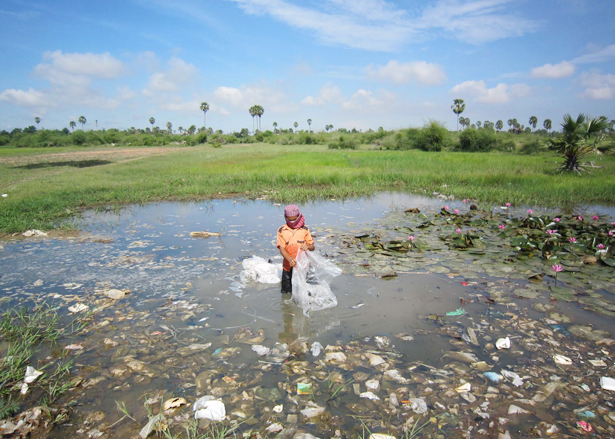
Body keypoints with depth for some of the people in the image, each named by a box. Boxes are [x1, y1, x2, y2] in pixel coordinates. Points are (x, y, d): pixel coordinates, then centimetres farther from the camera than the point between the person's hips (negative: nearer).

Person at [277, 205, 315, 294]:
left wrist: (307, 246, -22)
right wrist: (290, 259, -26)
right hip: (288, 266, 0)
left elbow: (312, 247, 3)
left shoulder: (304, 229, 1)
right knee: (286, 292, 6)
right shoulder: (282, 231, -1)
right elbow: (282, 249, -8)